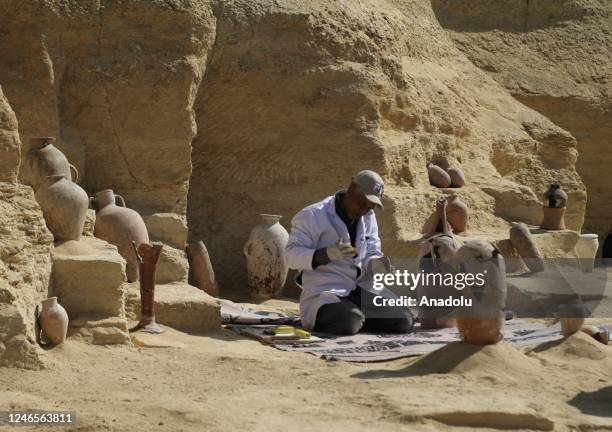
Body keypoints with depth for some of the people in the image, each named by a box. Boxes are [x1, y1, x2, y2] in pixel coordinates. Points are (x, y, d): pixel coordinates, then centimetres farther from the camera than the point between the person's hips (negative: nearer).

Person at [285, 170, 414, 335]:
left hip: (362, 290, 6)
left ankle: (356, 317, 12)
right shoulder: (313, 215, -9)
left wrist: (376, 264, -10)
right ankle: (321, 319, -1)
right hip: (324, 292, -6)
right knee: (348, 323, -36)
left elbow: (371, 255, 17)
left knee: (404, 321, -10)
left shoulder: (368, 218, 14)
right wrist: (326, 254, -32)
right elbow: (292, 254, -14)